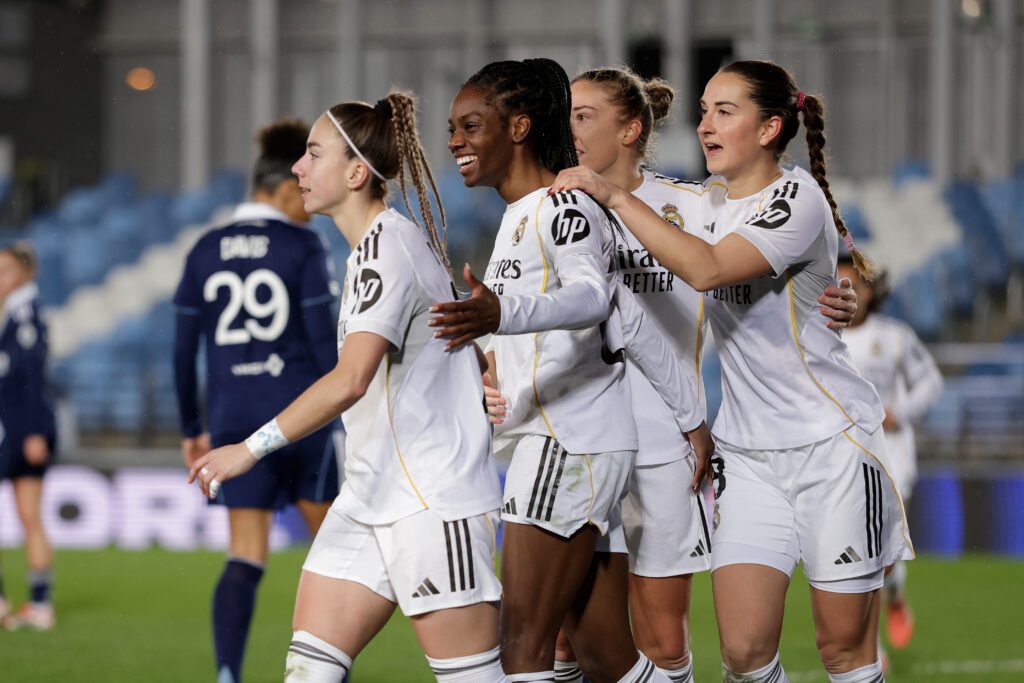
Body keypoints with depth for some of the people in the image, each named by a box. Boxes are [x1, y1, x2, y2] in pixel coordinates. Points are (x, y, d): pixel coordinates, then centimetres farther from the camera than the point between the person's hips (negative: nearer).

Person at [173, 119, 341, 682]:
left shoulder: (205, 252, 7)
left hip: (233, 418, 3)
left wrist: (191, 429, 17)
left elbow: (183, 349, 8)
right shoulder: (303, 249, -5)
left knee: (245, 559, 2)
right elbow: (324, 339, -9)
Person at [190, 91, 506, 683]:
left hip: (435, 500, -10)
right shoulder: (378, 244, 15)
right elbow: (477, 361, 21)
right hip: (372, 498, 10)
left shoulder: (386, 245, -16)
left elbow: (351, 380, -27)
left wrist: (253, 447, -25)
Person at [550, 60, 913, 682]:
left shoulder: (797, 199, -14)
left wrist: (614, 195, -27)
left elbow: (708, 269, -30)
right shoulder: (709, 201, 9)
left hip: (833, 443, -6)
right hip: (746, 451, 6)